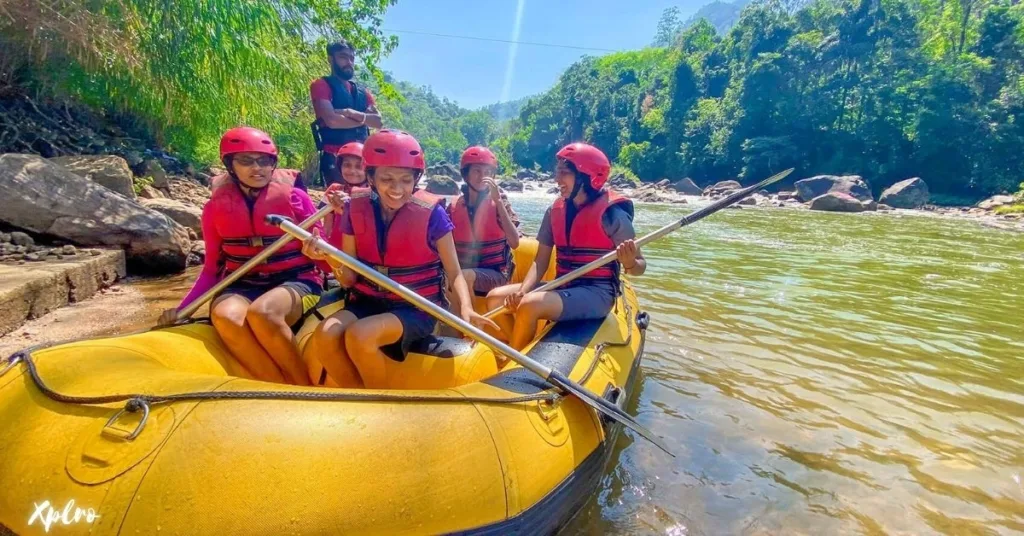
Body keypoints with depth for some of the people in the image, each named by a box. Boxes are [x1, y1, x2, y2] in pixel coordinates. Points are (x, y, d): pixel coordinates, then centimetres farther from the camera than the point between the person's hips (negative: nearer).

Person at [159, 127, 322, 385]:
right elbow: (212, 268, 11)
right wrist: (181, 309, 0)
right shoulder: (216, 207, 5)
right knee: (225, 316, -32)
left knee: (261, 312, -35)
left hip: (295, 283, -3)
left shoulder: (295, 197, -2)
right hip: (242, 286, 3)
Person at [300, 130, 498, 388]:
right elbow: (349, 280, -1)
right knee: (323, 337, -25)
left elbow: (454, 273, -7)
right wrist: (330, 259, -23)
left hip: (416, 309, -3)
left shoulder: (431, 213, -11)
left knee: (359, 336, -30)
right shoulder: (355, 209, -2)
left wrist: (466, 307, -27)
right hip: (367, 302, 4)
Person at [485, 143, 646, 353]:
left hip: (596, 294, -6)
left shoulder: (611, 213, -12)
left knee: (530, 306, -29)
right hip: (563, 287, 7)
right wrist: (523, 290, -13)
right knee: (496, 298, -5)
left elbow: (639, 267, -7)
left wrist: (629, 263, -31)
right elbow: (540, 262, 5)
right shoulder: (555, 212, 5)